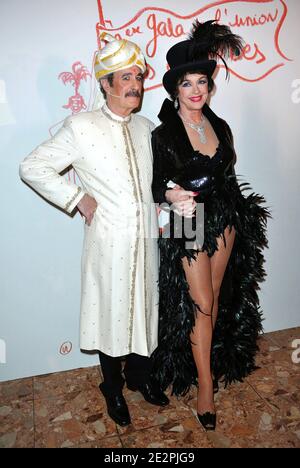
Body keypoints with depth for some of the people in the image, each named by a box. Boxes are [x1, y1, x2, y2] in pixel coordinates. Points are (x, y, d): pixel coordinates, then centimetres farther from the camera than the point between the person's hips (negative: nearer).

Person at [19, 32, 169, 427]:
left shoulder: (146, 128, 10)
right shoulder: (80, 127, -7)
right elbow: (32, 168, -6)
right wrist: (78, 198, -11)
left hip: (146, 239, 5)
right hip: (108, 242, -5)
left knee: (144, 307, 16)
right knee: (111, 312, 10)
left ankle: (140, 375, 41)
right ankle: (113, 387, 35)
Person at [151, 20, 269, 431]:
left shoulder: (221, 127, 5)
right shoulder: (163, 135, -11)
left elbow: (227, 177, 13)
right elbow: (157, 187, -7)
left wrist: (238, 217, 13)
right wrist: (173, 197, -26)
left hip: (224, 223, 5)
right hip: (187, 228, -5)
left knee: (217, 298, 14)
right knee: (201, 304, 0)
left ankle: (208, 359, 37)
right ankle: (205, 386, 17)